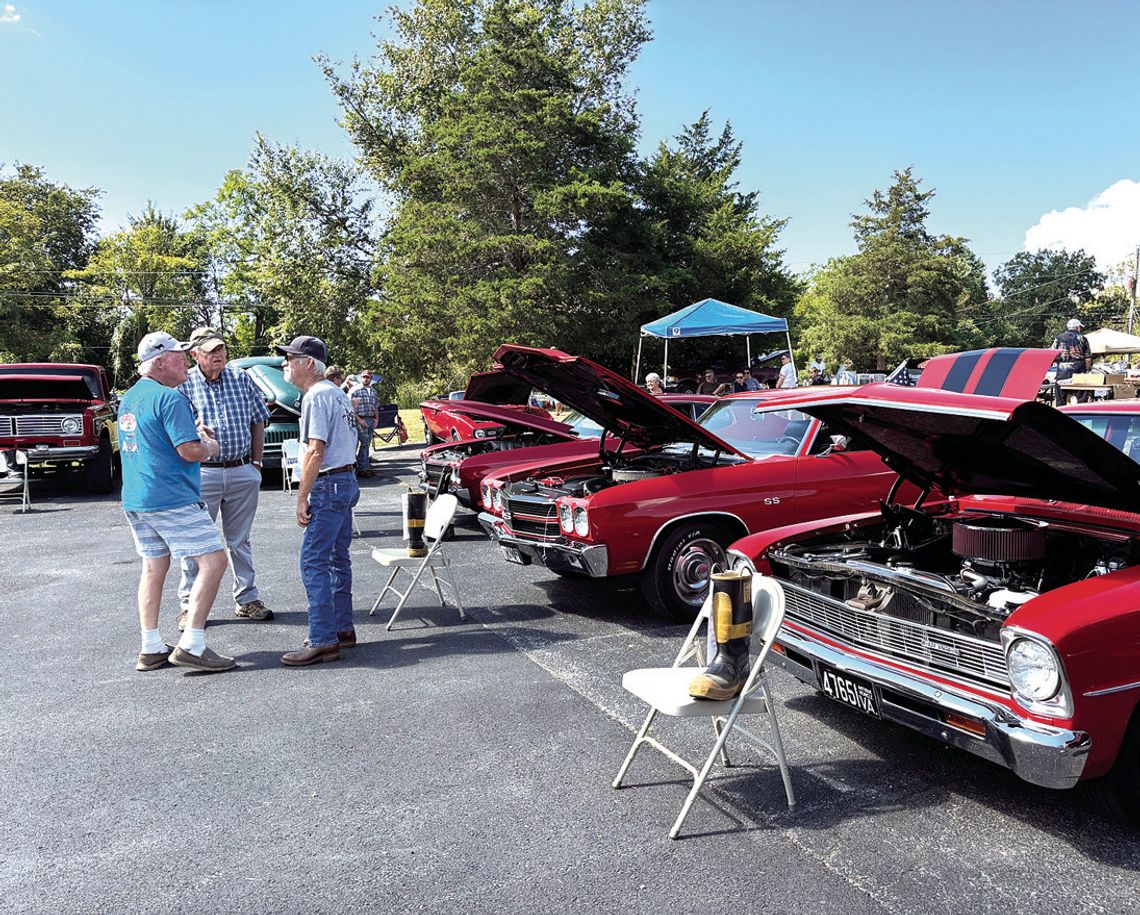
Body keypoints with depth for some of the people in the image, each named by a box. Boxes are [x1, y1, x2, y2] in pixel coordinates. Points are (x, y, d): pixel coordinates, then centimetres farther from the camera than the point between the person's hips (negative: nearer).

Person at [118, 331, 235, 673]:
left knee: (153, 568, 15)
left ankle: (151, 649, 19)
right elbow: (190, 450, -20)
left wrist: (194, 434, 18)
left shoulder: (128, 398, 16)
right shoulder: (169, 398, -14)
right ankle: (191, 645, -10)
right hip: (172, 500, -10)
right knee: (213, 561, -7)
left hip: (134, 500, 10)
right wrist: (212, 446, 0)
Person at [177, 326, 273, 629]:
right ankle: (190, 605, 13)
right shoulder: (183, 384, -2)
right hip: (202, 473, -2)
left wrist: (257, 462, 8)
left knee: (240, 541, 12)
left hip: (243, 471, 3)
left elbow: (258, 422, 12)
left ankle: (247, 599, 21)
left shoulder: (242, 379, 6)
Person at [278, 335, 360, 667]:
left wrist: (302, 497, -16)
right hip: (347, 481, 10)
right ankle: (342, 629, 22)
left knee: (314, 562, -9)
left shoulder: (317, 396, -13)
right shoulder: (339, 394, 18)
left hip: (329, 487, -10)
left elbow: (315, 451, -19)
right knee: (338, 559, 15)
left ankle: (322, 641, -9)